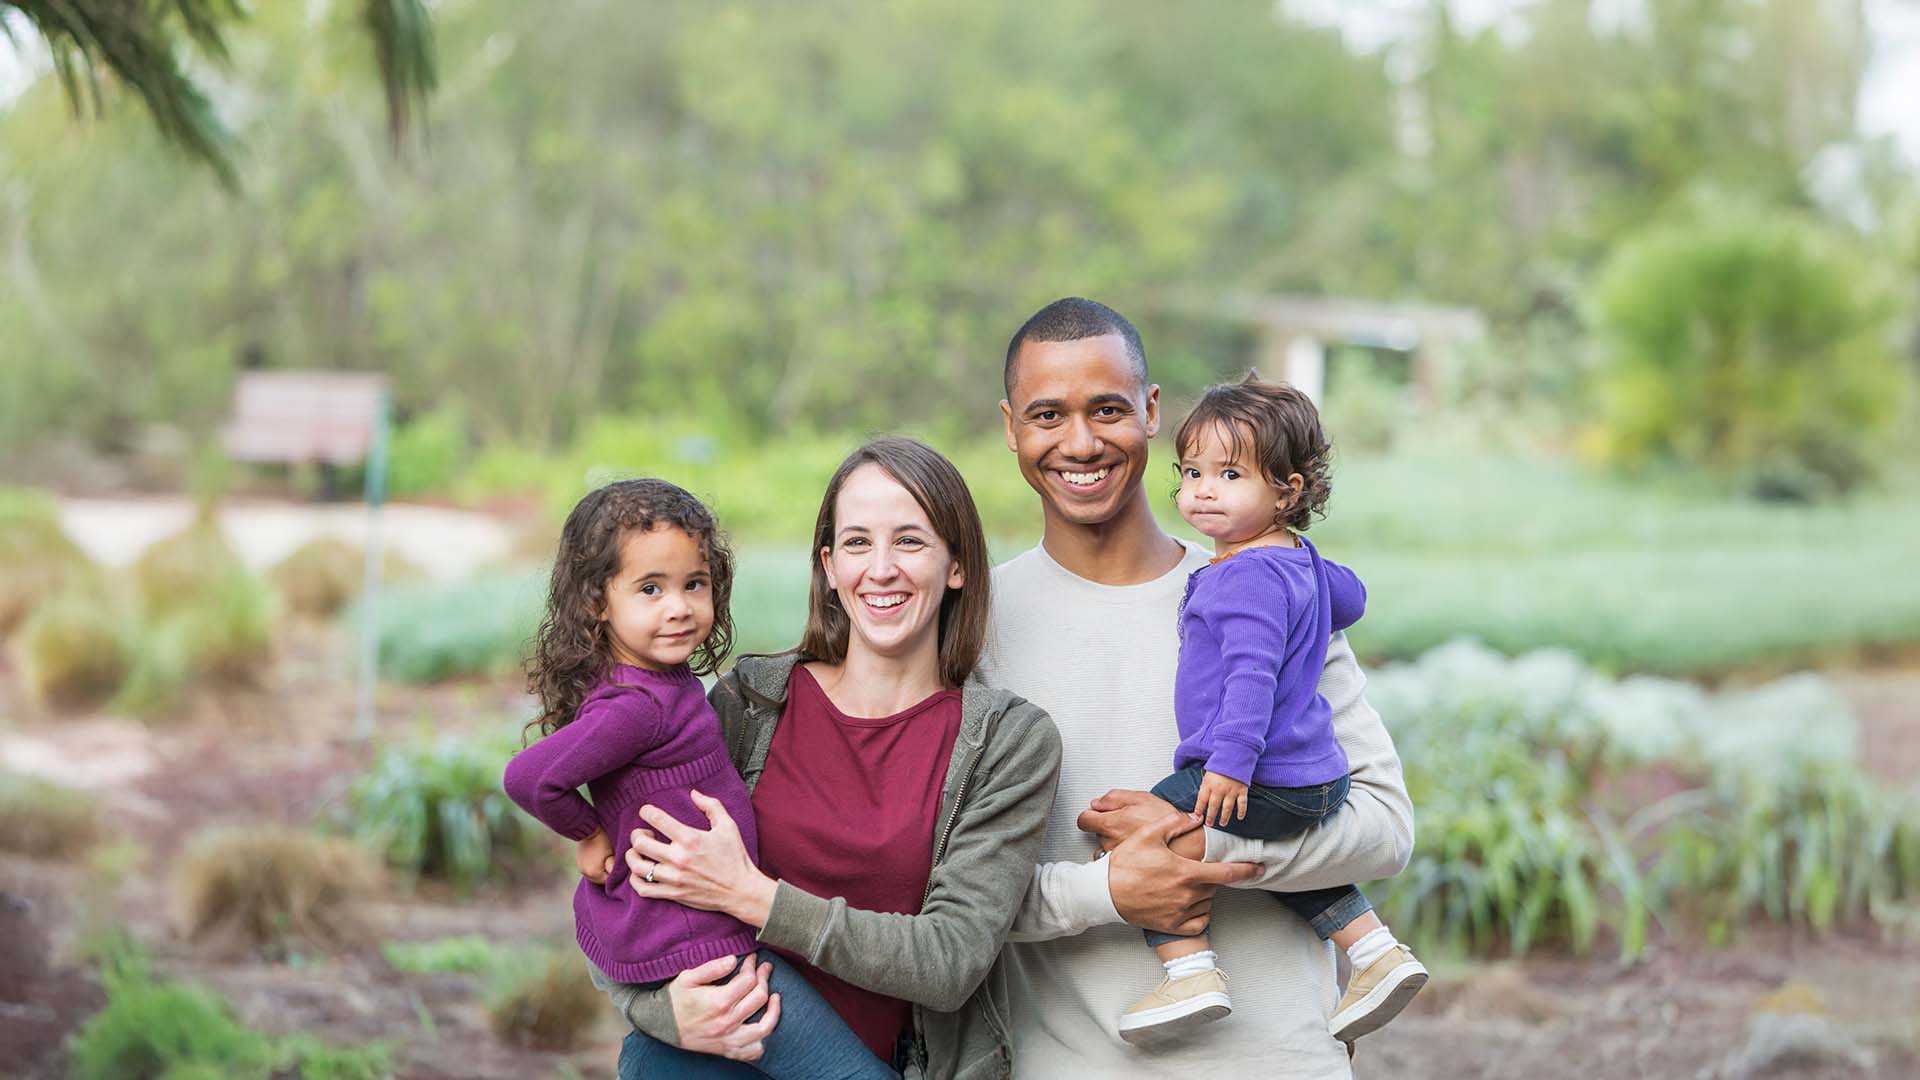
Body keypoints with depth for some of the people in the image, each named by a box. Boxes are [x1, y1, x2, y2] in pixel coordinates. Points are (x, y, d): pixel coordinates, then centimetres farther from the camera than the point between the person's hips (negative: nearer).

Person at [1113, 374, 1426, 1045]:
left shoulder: (1249, 576, -18)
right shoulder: (1300, 561, 13)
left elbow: (1253, 673, -26)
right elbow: (1350, 597, 33)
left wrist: (1232, 761, -31)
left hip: (1264, 785, -11)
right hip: (1320, 780, 11)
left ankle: (1191, 972, -14)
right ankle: (1377, 955, 32)